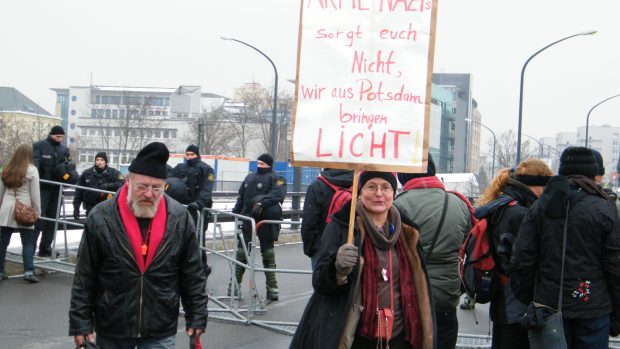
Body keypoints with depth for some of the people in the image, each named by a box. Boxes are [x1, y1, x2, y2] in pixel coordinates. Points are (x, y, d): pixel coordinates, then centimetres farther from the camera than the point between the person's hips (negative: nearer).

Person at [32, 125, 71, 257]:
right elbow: (34, 161, -15)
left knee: (52, 218, 8)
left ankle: (45, 247, 14)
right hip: (42, 187, -5)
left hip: (56, 188, 5)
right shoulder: (39, 146, -2)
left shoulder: (64, 149, 12)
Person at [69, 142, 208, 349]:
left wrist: (197, 317, 4)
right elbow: (84, 279, -3)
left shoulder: (180, 219, -4)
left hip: (160, 332, 0)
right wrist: (80, 323, -4)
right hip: (111, 331, 0)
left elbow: (193, 275, 4)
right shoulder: (100, 218, -8)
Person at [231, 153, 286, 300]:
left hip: (265, 221, -5)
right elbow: (241, 197, 24)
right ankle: (235, 282, 12)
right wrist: (236, 211, 14)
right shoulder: (250, 177, 17)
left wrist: (262, 203, -31)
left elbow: (277, 194, -21)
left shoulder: (276, 178, -3)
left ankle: (272, 287, 8)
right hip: (248, 219, 5)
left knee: (268, 252, 2)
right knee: (242, 251, 5)